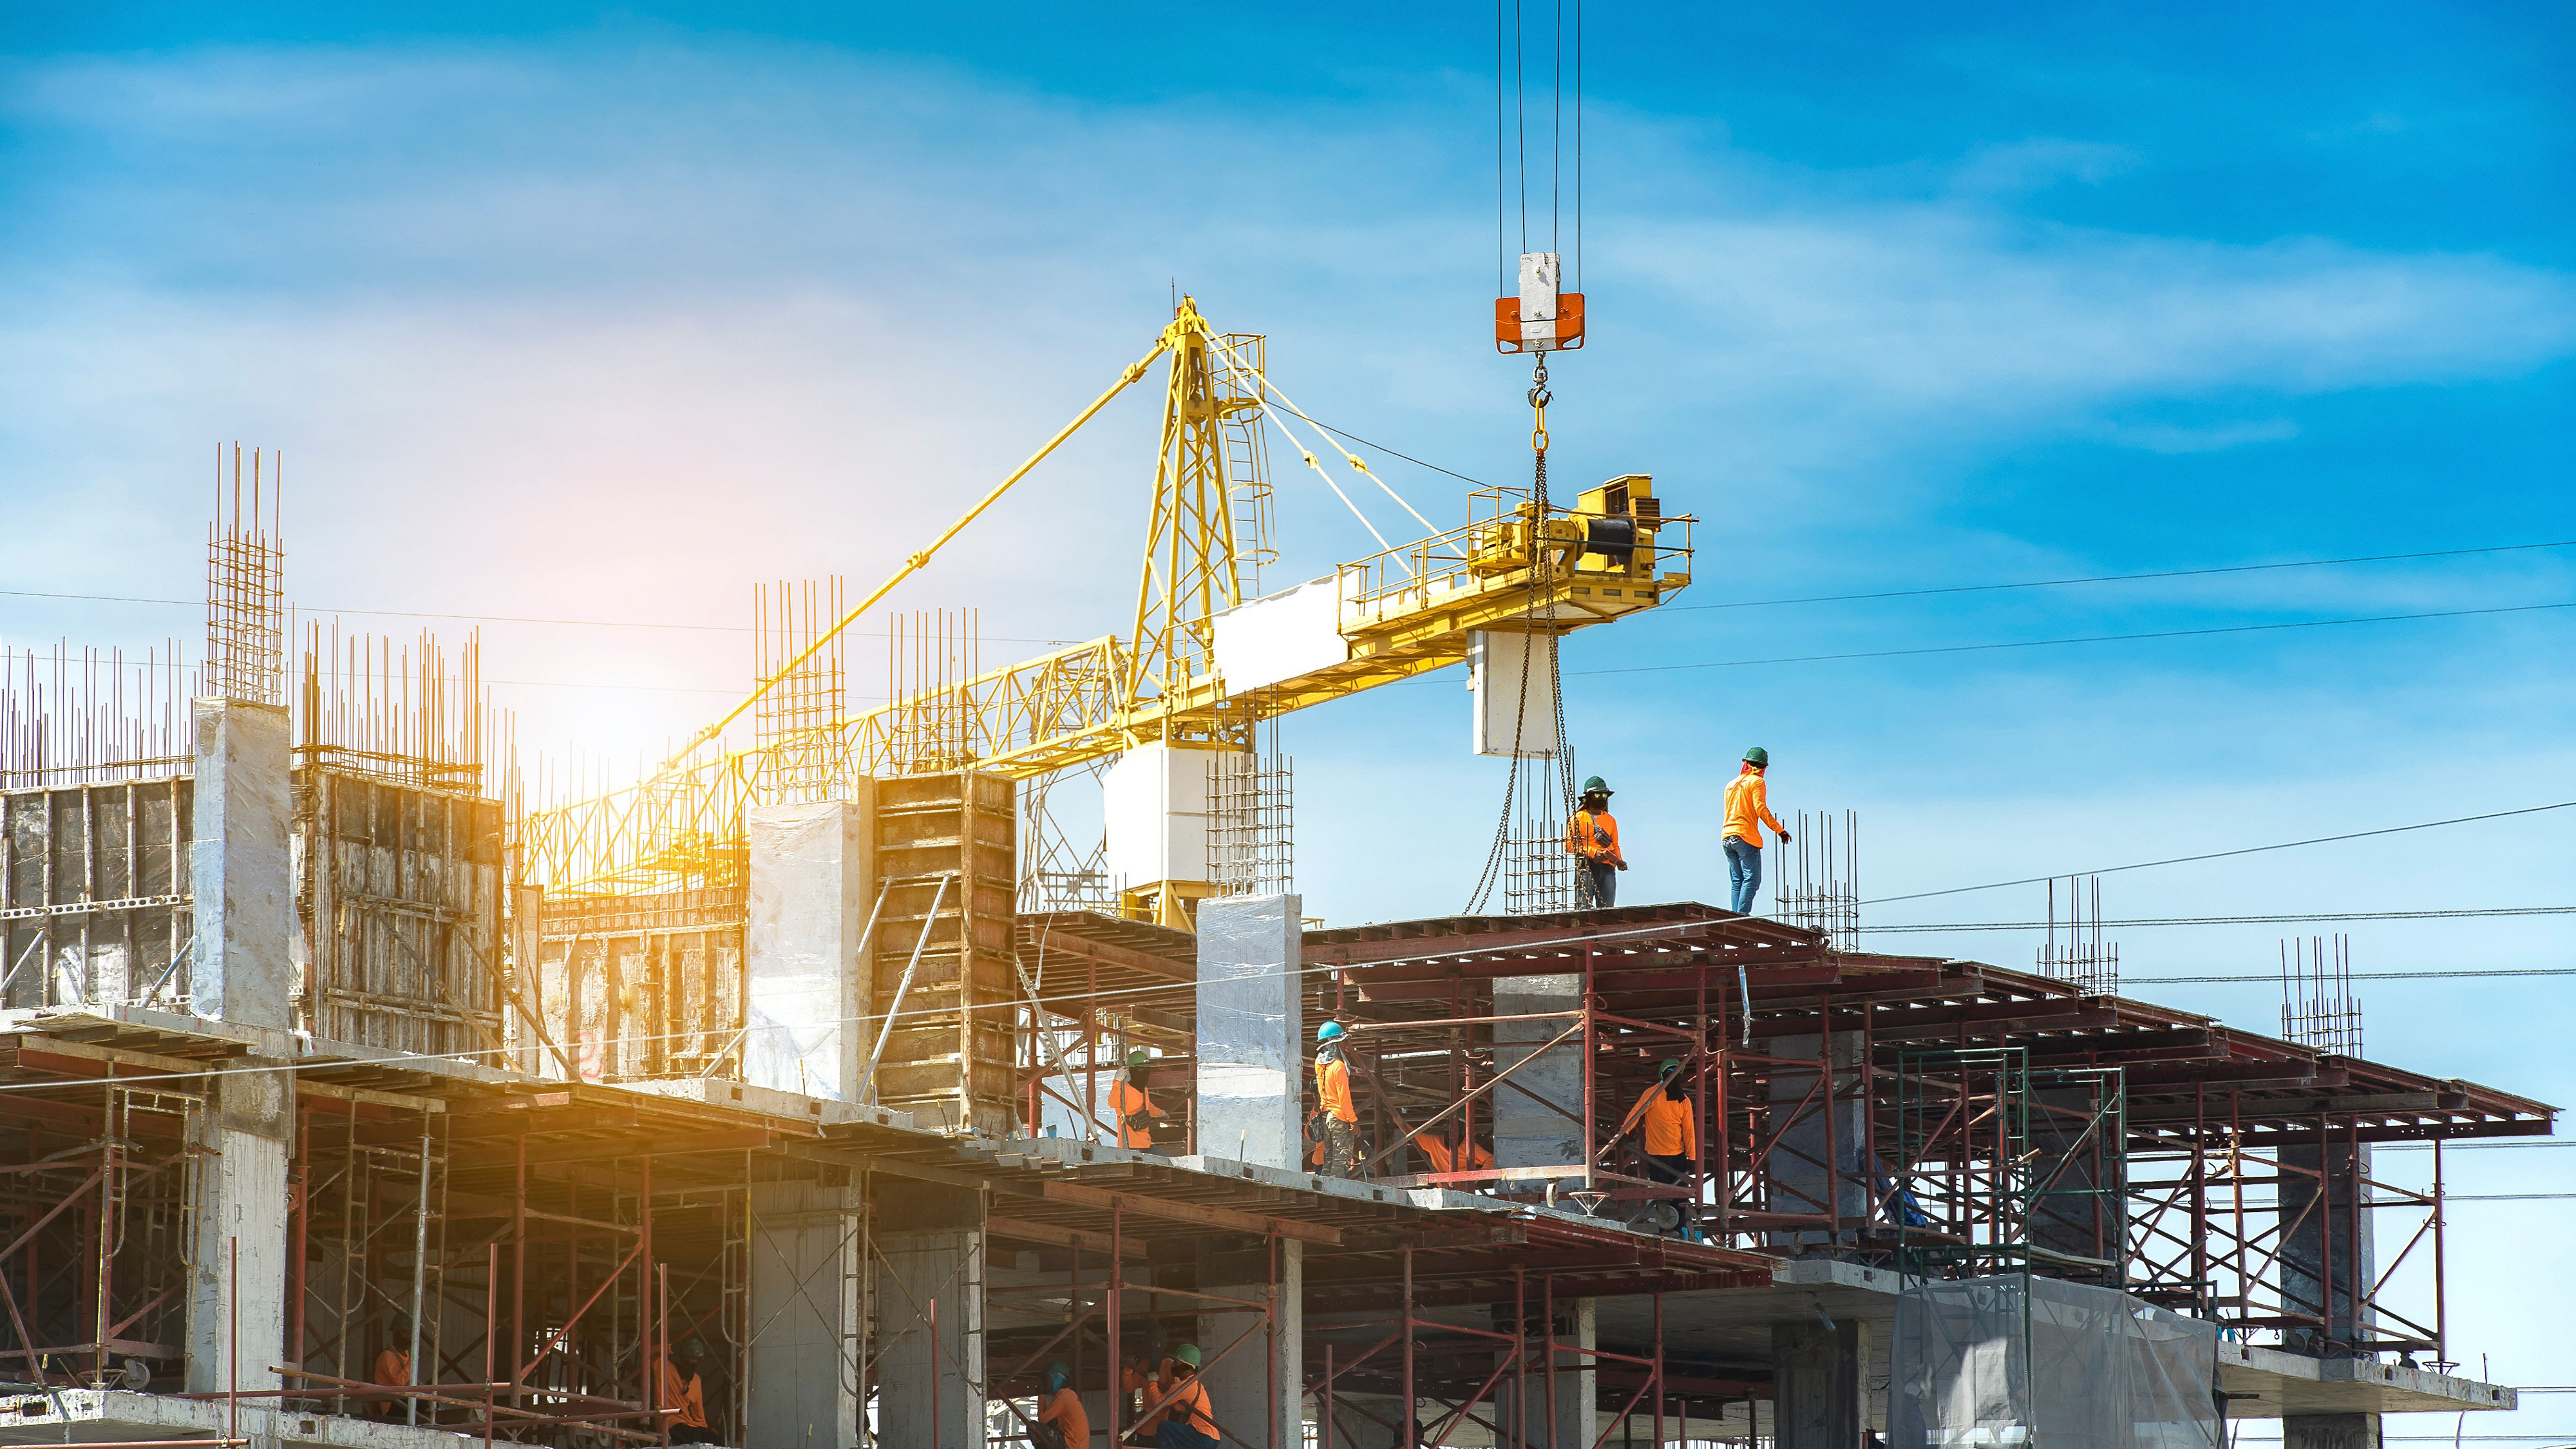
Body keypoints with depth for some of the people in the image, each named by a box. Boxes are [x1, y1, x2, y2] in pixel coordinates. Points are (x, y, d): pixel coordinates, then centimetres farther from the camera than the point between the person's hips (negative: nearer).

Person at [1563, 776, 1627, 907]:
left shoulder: (1610, 820, 22)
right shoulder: (1578, 818, 4)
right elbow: (1569, 845, -4)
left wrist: (1619, 861, 6)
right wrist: (1593, 852, -14)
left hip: (1607, 867, 5)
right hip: (1587, 867, -5)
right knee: (1584, 907, -13)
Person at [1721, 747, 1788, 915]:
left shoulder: (1731, 784, 20)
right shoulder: (1756, 782, -2)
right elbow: (1761, 810, -12)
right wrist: (1780, 830, -9)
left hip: (1727, 837, 7)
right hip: (1746, 836, -7)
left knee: (1736, 881, 6)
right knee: (1752, 879, -10)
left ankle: (1736, 916, -4)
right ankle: (1742, 915, -22)